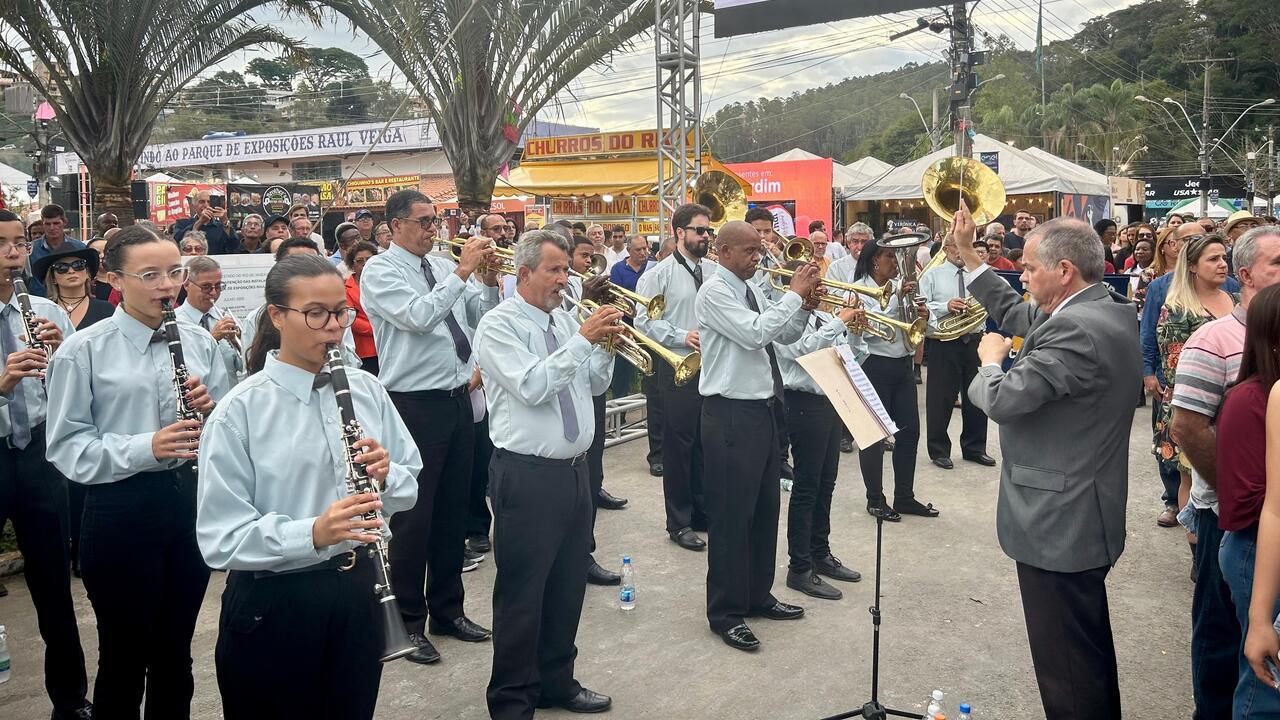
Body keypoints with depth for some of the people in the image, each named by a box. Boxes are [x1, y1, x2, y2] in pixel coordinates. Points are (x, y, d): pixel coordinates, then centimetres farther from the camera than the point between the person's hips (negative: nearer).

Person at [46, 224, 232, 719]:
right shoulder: (83, 351, -7)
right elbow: (66, 447, -10)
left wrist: (211, 408, -13)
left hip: (192, 503, 4)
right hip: (121, 512, -3)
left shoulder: (199, 343, 4)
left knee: (175, 652, 18)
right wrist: (145, 448, -24)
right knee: (124, 658, 11)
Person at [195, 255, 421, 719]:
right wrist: (312, 533, -30)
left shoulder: (367, 390, 1)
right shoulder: (240, 412, -12)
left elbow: (408, 489, 7)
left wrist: (384, 477, -15)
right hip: (272, 606, -4)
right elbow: (220, 539, -16)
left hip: (358, 593, 4)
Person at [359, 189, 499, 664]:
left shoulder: (443, 266, 12)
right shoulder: (379, 271, -6)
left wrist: (489, 281, -5)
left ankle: (447, 609, 28)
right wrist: (462, 273, -20)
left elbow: (482, 317, 12)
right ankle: (409, 621, 15)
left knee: (453, 511, 14)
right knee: (413, 517, 1)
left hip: (457, 400, 7)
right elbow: (417, 317, -23)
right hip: (414, 406, -7)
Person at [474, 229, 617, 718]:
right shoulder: (499, 325, -10)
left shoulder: (565, 320, 11)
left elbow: (594, 384, 14)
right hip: (526, 476, -7)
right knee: (522, 593, 3)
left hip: (574, 470, 7)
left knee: (568, 586, 17)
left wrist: (606, 347, -4)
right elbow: (532, 387, -23)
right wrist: (584, 339, -23)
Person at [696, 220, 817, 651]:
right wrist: (794, 294, -17)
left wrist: (804, 306, -2)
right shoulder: (714, 292, -13)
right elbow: (755, 333, -25)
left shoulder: (750, 290, 13)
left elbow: (785, 335, 16)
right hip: (730, 415, -9)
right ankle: (726, 613, 11)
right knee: (731, 516, -1)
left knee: (764, 509, 17)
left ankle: (758, 595, 32)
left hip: (762, 409, 9)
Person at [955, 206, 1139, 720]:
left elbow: (1001, 399, -28)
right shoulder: (1110, 311, 6)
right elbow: (1016, 314, 16)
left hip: (1059, 525, -10)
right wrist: (967, 253, 16)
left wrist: (991, 360, -6)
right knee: (1090, 653, 27)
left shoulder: (1076, 329, -26)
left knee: (1068, 671, 3)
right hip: (1086, 516, 11)